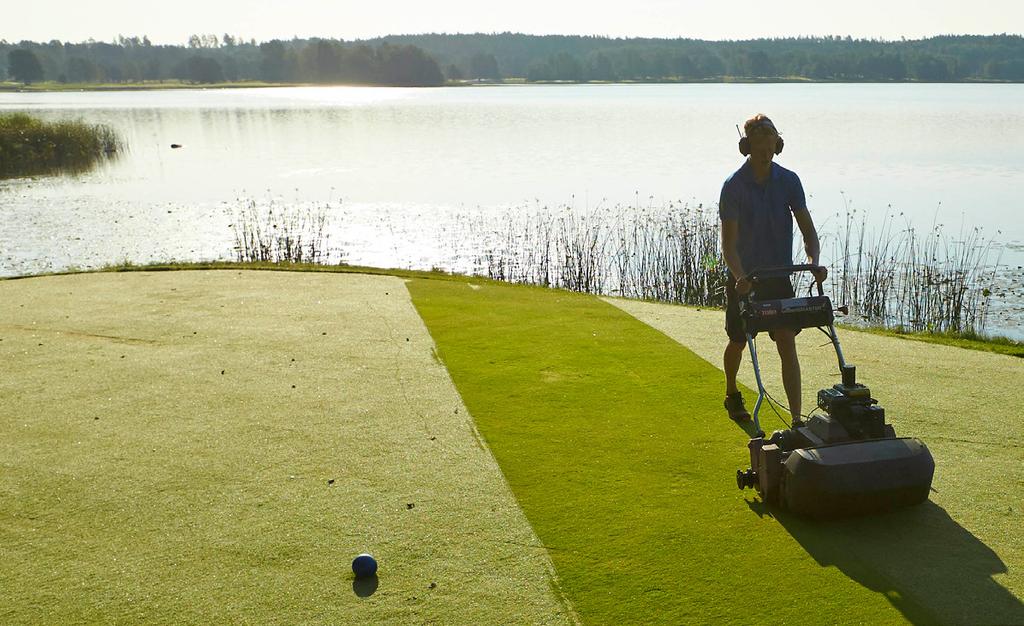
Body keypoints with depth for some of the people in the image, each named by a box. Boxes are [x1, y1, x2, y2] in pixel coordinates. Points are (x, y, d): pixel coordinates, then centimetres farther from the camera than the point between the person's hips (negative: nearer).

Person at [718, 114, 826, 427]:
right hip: (744, 278, -2)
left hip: (779, 276, 2)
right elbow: (729, 242, -19)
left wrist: (813, 262, -25)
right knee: (738, 342, 14)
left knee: (787, 346, -6)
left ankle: (797, 421, -6)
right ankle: (732, 394, 42)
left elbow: (807, 228, -5)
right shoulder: (734, 185, -13)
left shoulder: (789, 181, -3)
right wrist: (739, 276, -36)